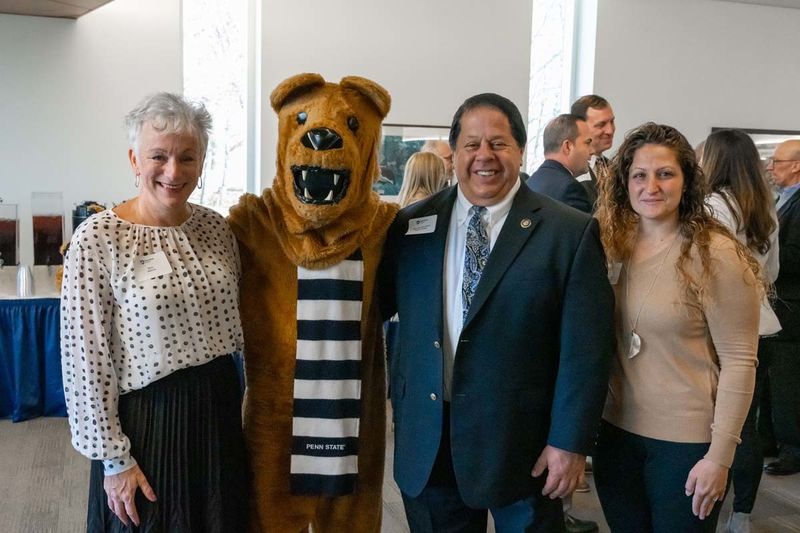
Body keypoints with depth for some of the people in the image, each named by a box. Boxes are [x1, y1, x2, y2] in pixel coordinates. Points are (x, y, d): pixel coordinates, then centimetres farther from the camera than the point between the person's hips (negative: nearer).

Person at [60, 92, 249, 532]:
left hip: (220, 410, 5)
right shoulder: (97, 240, -14)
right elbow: (87, 359, -13)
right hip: (147, 417, -5)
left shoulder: (216, 227, 1)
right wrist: (114, 459, -11)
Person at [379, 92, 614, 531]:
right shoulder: (411, 224, 3)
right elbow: (376, 304, 11)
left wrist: (569, 442, -10)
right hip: (426, 440, 3)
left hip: (523, 443, -2)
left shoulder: (571, 232, -7)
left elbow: (584, 348, -8)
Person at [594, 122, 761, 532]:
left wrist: (719, 456, -15)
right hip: (616, 430, 5)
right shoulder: (613, 246, 2)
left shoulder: (717, 255, -15)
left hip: (687, 440, -5)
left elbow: (739, 362, -14)